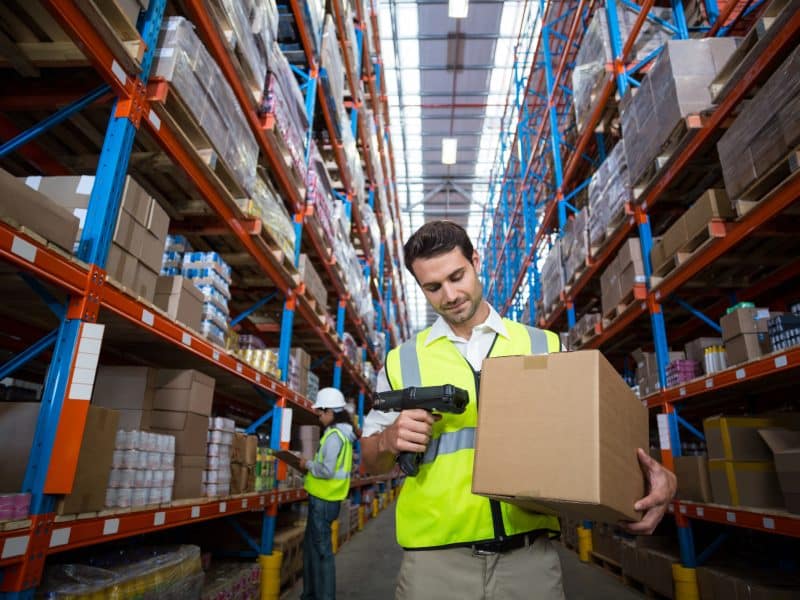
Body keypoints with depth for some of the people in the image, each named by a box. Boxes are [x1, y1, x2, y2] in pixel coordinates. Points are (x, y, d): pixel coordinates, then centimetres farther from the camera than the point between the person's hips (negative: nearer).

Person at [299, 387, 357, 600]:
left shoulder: (334, 435, -19)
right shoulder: (342, 433, 13)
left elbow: (327, 470, -24)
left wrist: (308, 465, -9)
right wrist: (311, 464, 10)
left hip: (323, 500, -10)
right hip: (324, 498, 10)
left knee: (321, 550, 0)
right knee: (311, 547, 19)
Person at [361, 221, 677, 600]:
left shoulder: (544, 347, 4)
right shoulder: (402, 361, 4)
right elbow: (371, 461, 11)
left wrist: (653, 475, -11)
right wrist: (389, 440, -12)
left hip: (531, 555, 1)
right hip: (435, 560, 0)